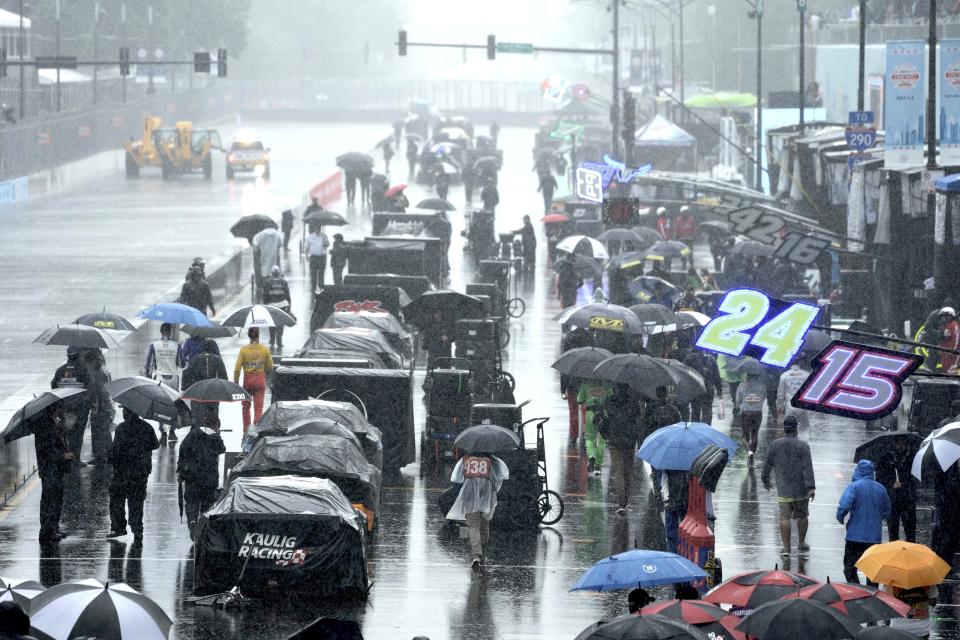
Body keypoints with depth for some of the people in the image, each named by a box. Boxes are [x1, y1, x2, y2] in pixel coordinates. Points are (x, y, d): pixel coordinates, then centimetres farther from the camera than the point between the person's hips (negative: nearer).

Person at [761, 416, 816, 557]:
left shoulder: (774, 445, -2)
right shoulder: (803, 446, -8)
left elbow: (767, 465, 6)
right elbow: (808, 468, -13)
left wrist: (765, 480, 21)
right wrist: (811, 487, -14)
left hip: (783, 490, 1)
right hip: (801, 489, -1)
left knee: (784, 518, 1)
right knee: (802, 516, 15)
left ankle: (786, 547, -3)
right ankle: (801, 544, 25)